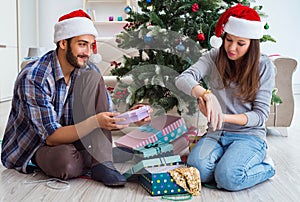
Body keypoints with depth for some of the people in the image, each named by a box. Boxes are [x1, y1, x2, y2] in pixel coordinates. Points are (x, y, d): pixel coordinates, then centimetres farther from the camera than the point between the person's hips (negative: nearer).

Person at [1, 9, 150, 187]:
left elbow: (108, 117, -4)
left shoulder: (88, 71, -6)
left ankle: (101, 162, -22)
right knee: (66, 161, -42)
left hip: (71, 137, 6)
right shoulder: (34, 77, -26)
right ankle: (100, 160, -7)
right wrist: (95, 122, -39)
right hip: (34, 145, -5)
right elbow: (51, 136, -27)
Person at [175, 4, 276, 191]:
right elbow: (183, 79, -17)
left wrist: (224, 117, -24)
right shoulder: (213, 58, 0)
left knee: (227, 178, -28)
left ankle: (265, 166, 3)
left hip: (250, 135, -2)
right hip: (216, 134, 2)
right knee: (197, 169, -28)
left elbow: (260, 114, -7)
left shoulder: (264, 66, -4)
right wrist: (207, 95, -38)